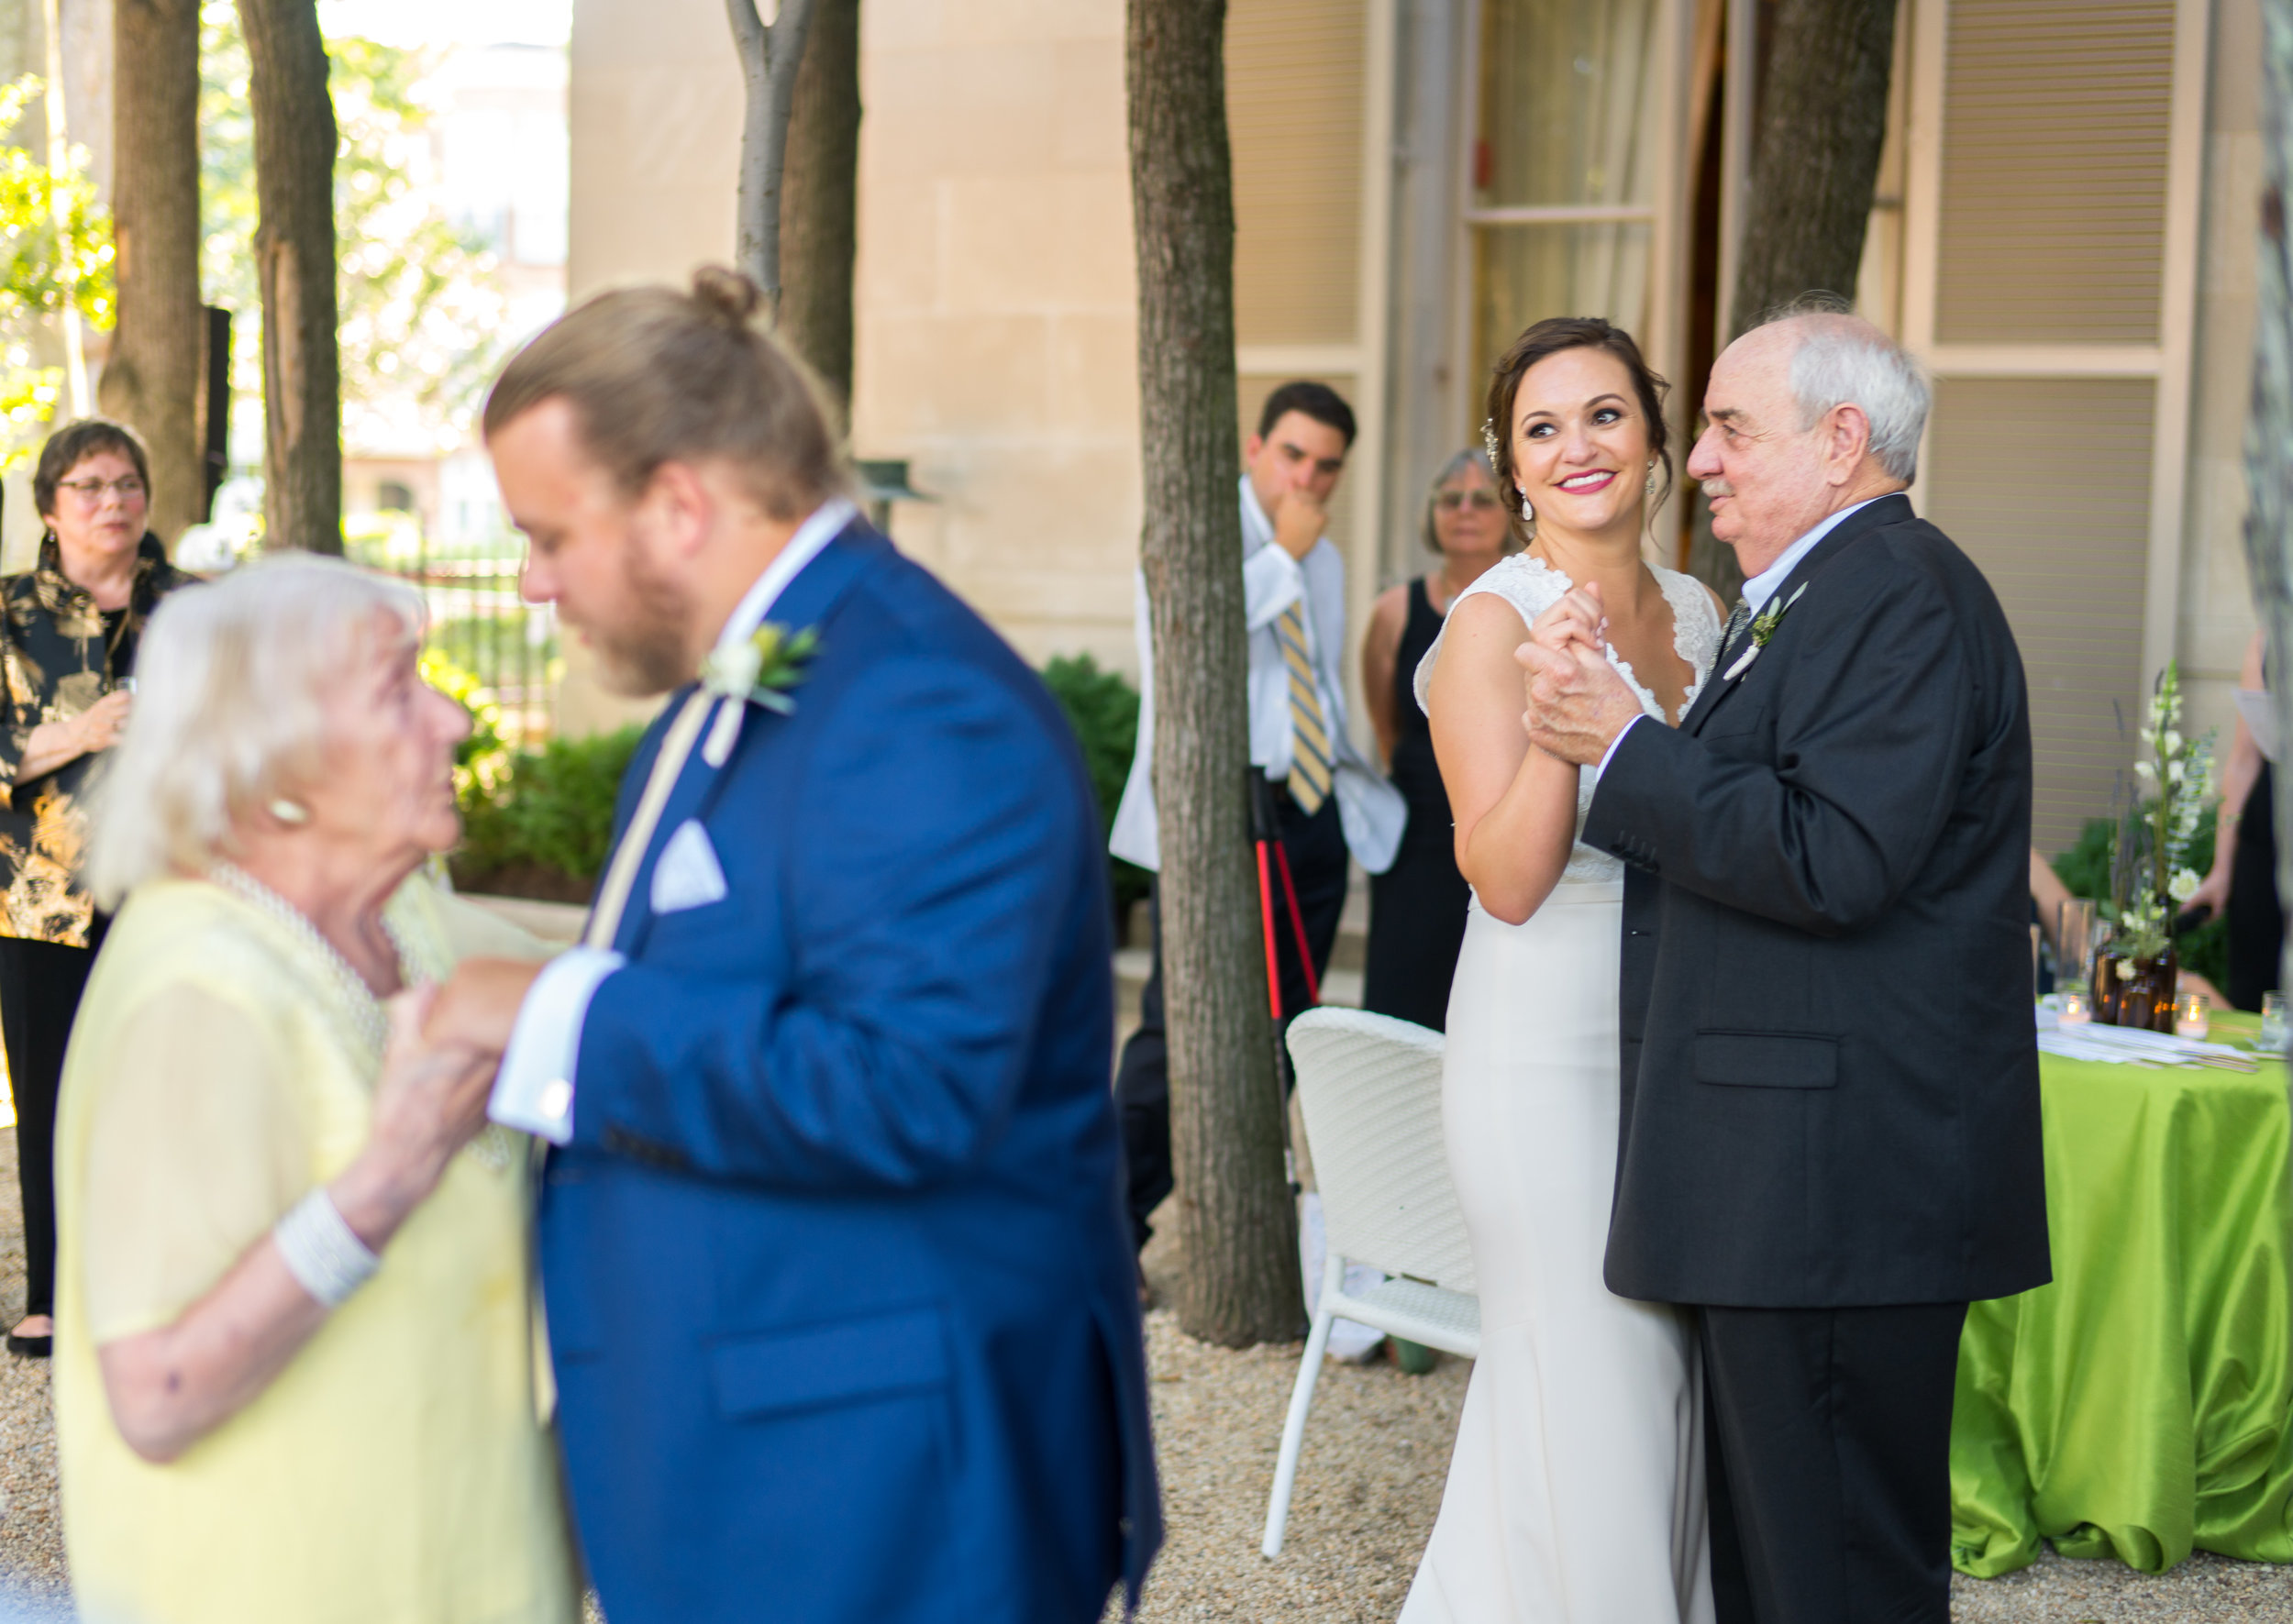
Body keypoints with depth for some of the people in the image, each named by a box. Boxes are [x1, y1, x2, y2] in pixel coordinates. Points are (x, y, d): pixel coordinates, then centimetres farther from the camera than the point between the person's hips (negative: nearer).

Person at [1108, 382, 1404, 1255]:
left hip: (1311, 809, 7)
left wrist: (1369, 794, 18)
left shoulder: (1325, 561, 19)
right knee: (1180, 1025, -10)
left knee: (1279, 1028, 9)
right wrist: (1283, 554, -14)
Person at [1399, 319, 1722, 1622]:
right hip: (1547, 1058, -7)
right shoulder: (1495, 623, -12)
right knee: (1589, 1403, -2)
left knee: (1668, 1395, 13)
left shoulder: (1697, 613, 8)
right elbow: (1508, 877, -18)